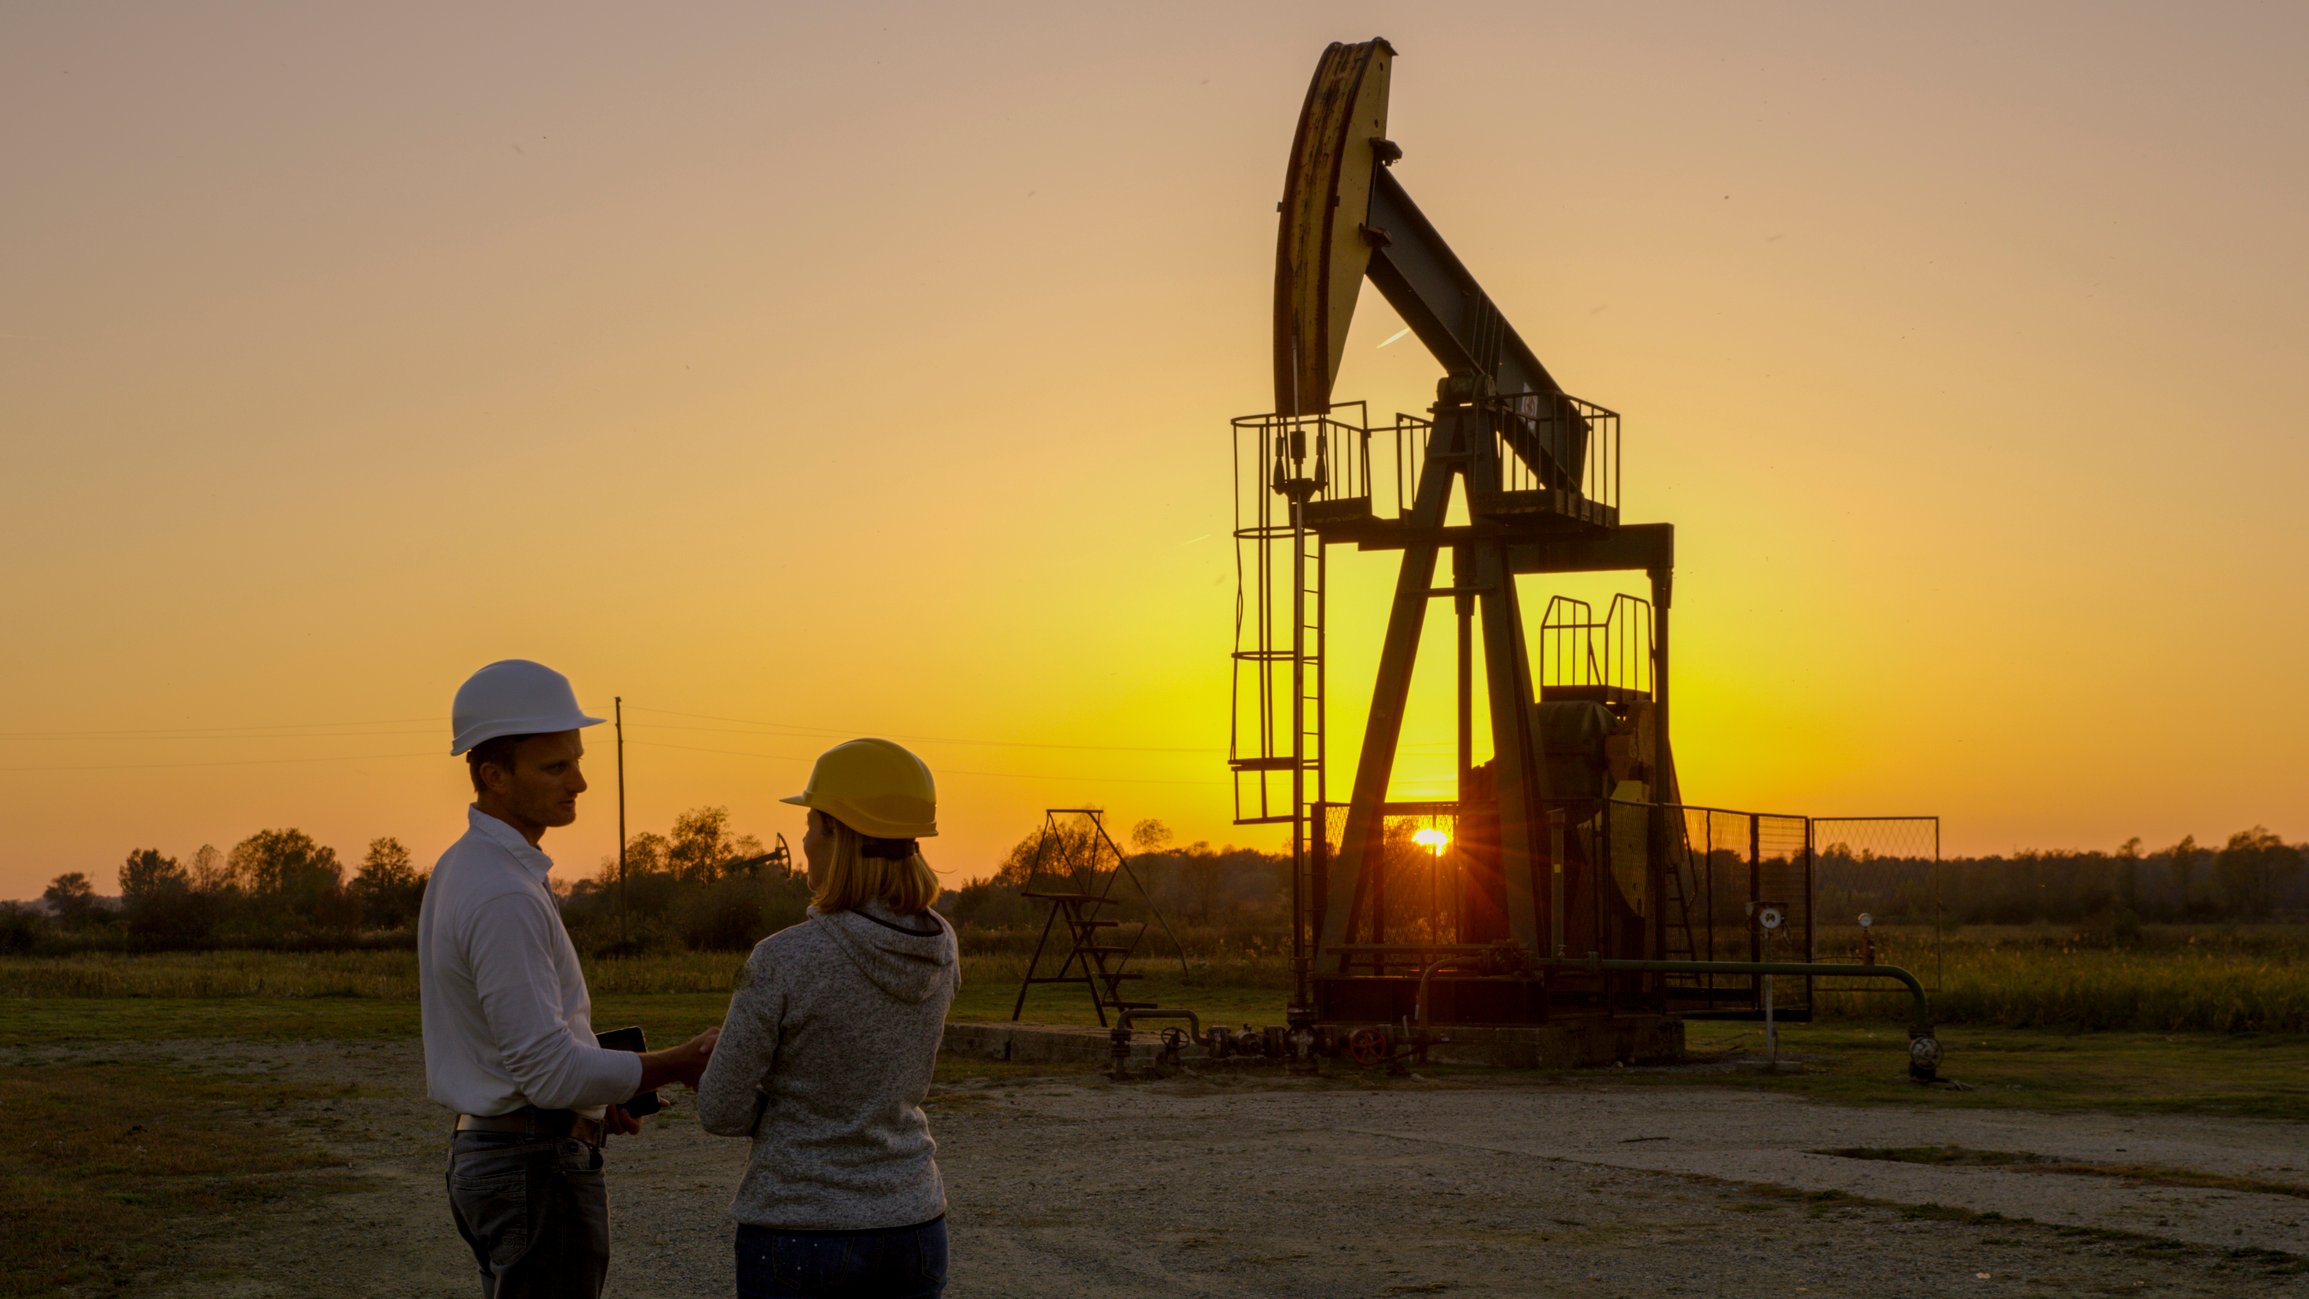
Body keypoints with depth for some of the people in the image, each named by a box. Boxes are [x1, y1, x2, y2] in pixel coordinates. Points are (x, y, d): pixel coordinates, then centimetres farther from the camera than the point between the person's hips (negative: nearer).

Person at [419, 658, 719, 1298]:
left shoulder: (458, 870, 11)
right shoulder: (504, 898, -22)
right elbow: (552, 1071, -25)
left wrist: (587, 1095, 17)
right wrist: (681, 1065, -15)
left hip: (483, 1154, 10)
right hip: (540, 1171, -10)